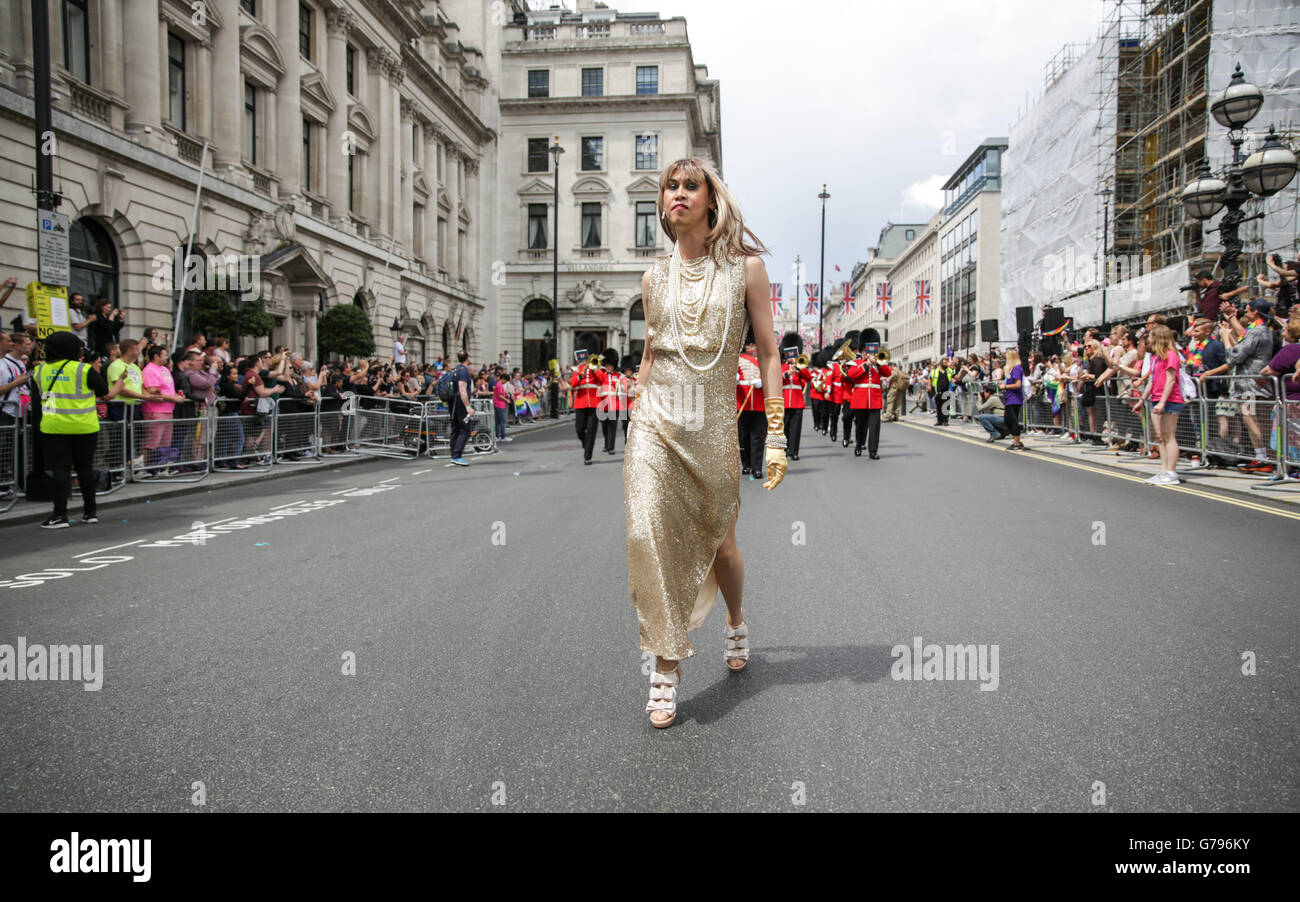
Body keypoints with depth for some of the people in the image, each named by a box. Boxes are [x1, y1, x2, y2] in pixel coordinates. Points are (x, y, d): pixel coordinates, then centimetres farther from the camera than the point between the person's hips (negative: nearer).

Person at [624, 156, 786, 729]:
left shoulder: (744, 266, 1)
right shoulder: (655, 277, 9)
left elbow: (767, 353, -1)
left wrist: (776, 435, -5)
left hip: (713, 424, -2)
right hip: (655, 422, 2)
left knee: (719, 542, 12)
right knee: (649, 535, -11)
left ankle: (736, 622, 43)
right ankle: (666, 667, 3)